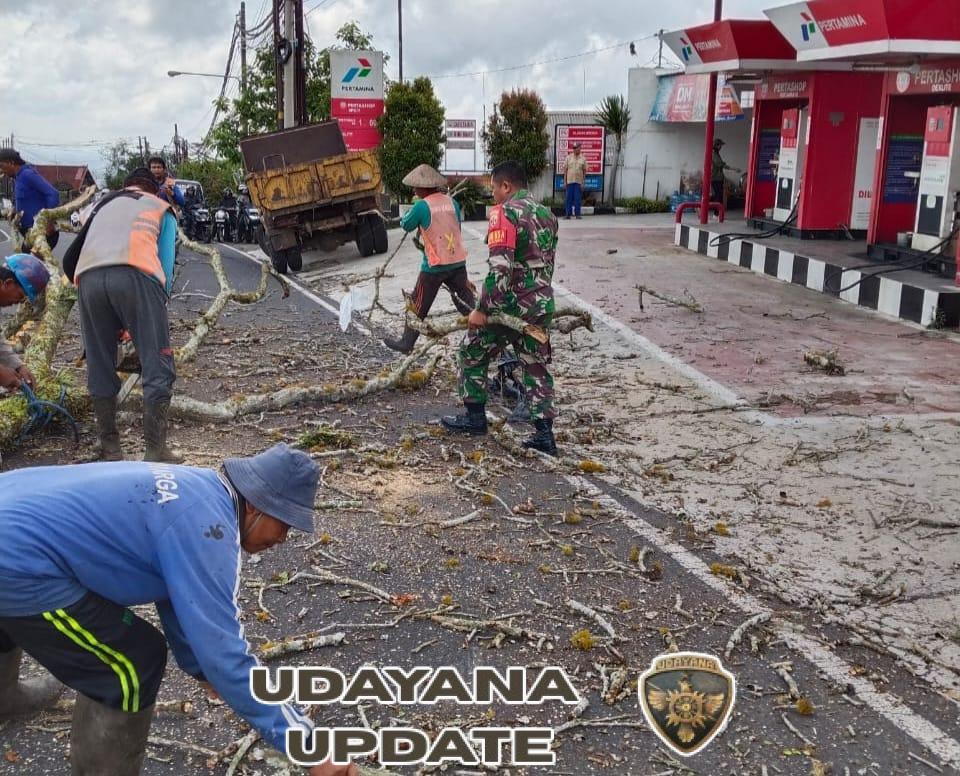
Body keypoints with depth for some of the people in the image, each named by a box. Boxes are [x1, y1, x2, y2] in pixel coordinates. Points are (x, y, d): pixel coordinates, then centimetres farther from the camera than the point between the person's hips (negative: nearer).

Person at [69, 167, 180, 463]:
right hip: (134, 274, -4)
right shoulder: (162, 209, 28)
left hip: (88, 278, 4)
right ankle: (155, 450, -6)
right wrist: (153, 314, 22)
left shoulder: (103, 205, 37)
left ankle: (110, 450, 18)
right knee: (158, 368, 0)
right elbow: (166, 265, 15)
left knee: (99, 369, 14)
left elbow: (70, 262, 32)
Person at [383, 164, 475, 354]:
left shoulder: (422, 205, -14)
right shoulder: (451, 201, 2)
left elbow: (405, 225, 1)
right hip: (458, 262, 4)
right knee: (467, 303, 13)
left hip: (434, 266, -4)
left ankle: (406, 342, 21)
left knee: (418, 305, 11)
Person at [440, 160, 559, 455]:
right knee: (536, 366, 11)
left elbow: (500, 268, -22)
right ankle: (544, 433, 6)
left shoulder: (504, 213, -13)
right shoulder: (547, 214, 11)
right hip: (540, 306, 7)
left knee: (472, 355, 14)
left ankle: (475, 417, 21)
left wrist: (482, 309, -20)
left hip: (507, 305, -7)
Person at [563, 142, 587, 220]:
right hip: (570, 181, 0)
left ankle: (577, 214, 7)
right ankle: (568, 214, 5)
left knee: (578, 198, 1)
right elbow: (565, 169, 6)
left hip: (579, 181, 0)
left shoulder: (583, 158, 6)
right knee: (569, 198, 1)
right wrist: (565, 181, 1)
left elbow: (584, 171, 7)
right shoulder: (569, 157, 6)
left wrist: (583, 182, 2)